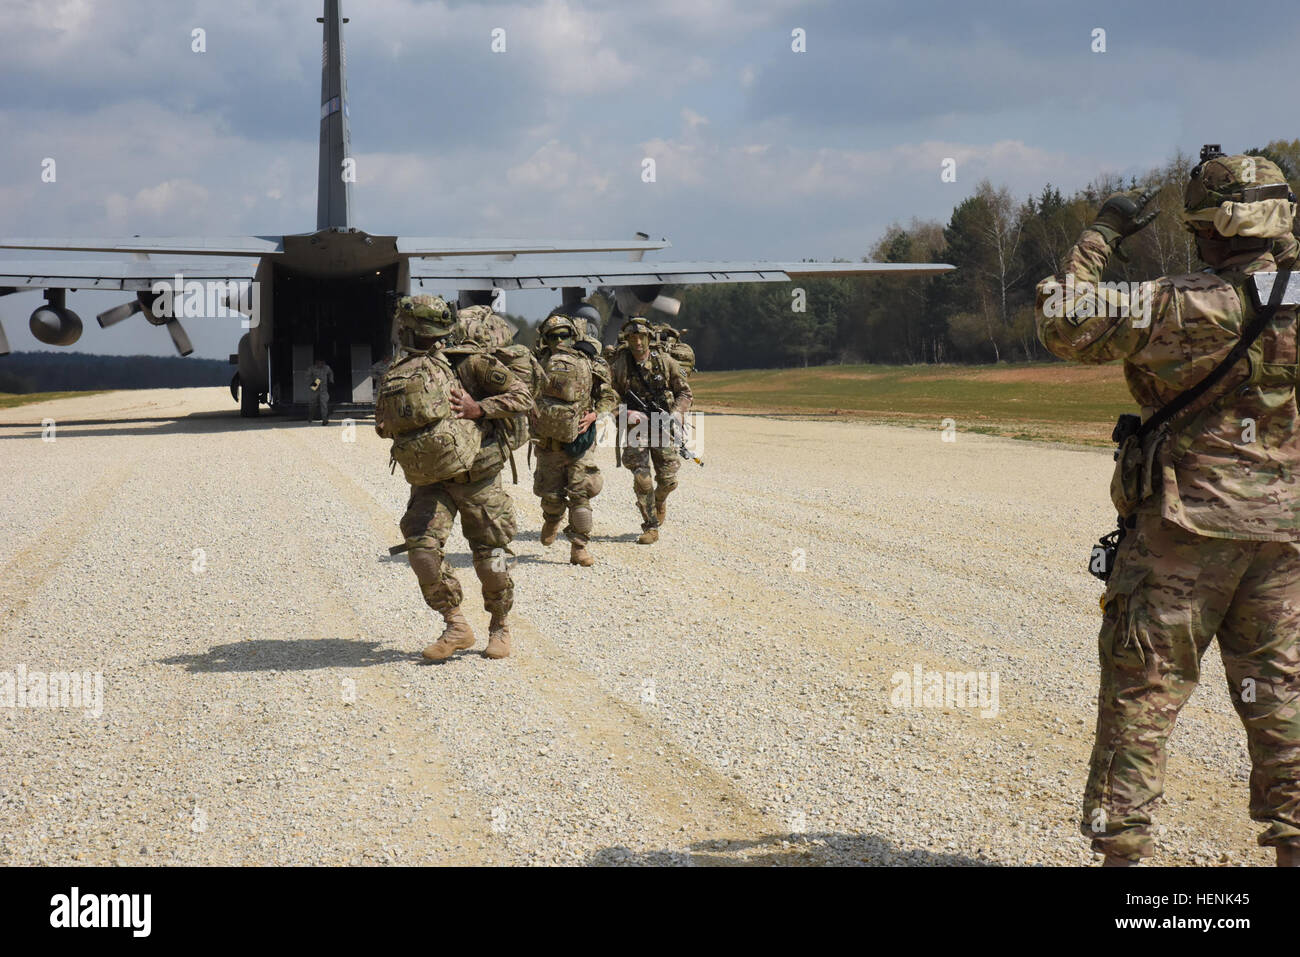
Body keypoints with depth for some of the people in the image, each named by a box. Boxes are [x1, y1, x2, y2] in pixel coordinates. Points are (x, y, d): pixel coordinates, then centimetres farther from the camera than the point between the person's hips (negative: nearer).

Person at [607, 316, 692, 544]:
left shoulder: (665, 362, -2)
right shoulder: (619, 365, -3)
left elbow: (685, 391, 6)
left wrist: (677, 413, -10)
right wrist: (626, 413, -15)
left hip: (662, 427, 1)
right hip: (636, 427, -1)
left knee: (668, 479, 0)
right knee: (641, 476, -14)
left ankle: (659, 501, 37)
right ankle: (651, 528, -4)